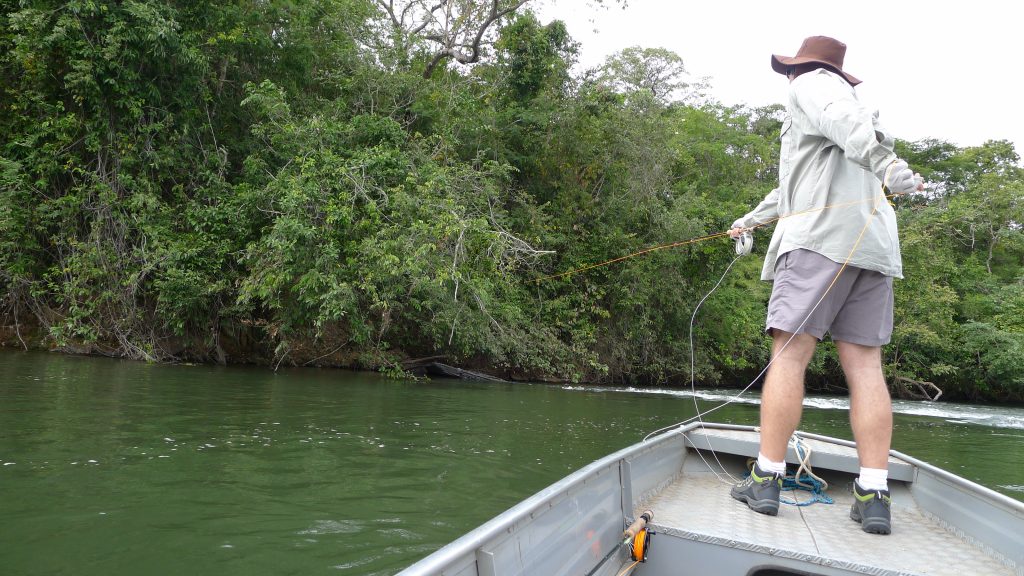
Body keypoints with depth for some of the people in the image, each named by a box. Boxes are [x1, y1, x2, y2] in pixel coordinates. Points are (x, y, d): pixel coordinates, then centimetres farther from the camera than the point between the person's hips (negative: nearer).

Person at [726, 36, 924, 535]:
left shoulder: (809, 85, 10)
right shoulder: (841, 96, 35)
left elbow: (845, 120, -16)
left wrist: (888, 165, -34)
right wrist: (750, 219, 55)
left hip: (820, 239, -8)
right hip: (873, 246, 8)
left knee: (788, 353, -9)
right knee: (864, 365, 0)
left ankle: (766, 480, -10)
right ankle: (874, 495, -5)